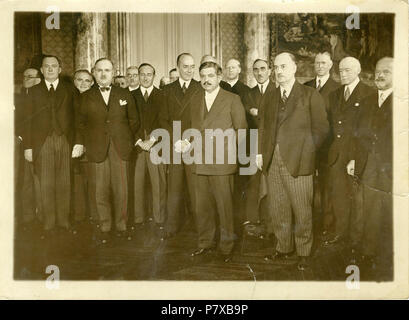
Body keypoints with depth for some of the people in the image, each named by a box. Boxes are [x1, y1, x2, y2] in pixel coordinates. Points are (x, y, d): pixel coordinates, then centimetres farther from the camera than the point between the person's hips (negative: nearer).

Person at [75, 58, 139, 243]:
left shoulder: (125, 95, 12)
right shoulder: (85, 97, 11)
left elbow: (134, 120, 14)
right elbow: (80, 123, 12)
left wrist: (130, 141, 5)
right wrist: (79, 143, 0)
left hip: (120, 149, 0)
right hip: (97, 149, 0)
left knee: (121, 190, 0)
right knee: (101, 190, 0)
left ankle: (121, 226, 14)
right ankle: (104, 228, 12)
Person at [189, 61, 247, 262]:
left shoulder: (232, 100, -1)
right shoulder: (195, 100, 14)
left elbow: (241, 129, 2)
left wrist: (227, 145, -6)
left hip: (222, 163, -4)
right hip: (200, 162, 5)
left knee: (224, 206, 1)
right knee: (202, 206, 10)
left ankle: (226, 247, 15)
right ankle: (205, 242, 26)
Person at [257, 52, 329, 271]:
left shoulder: (310, 96, 3)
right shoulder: (269, 98, 16)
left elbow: (321, 128, 1)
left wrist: (306, 151, -6)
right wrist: (260, 152, 7)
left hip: (298, 162, -4)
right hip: (272, 161, 4)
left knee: (302, 210, 2)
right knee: (277, 209, 9)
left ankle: (303, 253, 17)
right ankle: (283, 248, 24)